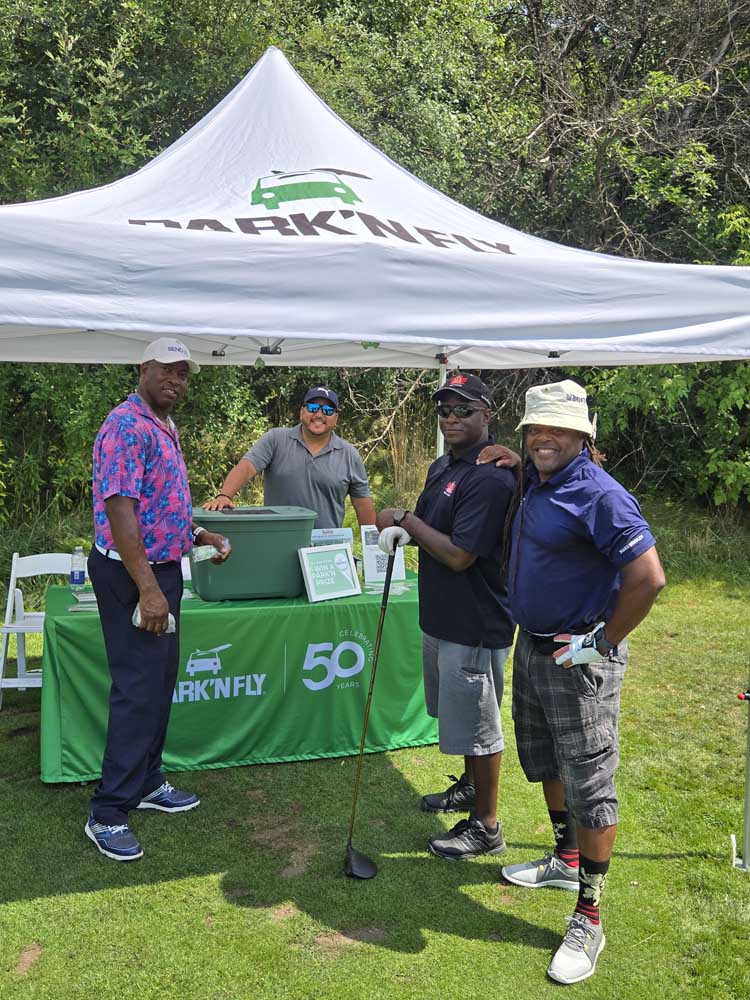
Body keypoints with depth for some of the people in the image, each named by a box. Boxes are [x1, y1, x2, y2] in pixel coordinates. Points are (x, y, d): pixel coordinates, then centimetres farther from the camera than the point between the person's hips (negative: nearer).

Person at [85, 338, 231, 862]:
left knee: (161, 681, 16)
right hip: (132, 574, -10)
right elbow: (120, 510, -26)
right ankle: (108, 813, 6)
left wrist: (200, 534, 17)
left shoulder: (165, 428, 13)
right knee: (138, 689, -5)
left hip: (162, 567, 10)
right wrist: (147, 590, -28)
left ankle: (147, 782, 30)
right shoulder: (127, 426, -19)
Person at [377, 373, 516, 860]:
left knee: (477, 724, 4)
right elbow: (431, 528, 17)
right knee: (458, 712, 25)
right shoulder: (441, 468, 8)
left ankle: (486, 826, 21)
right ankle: (470, 788, 46)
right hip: (443, 616, 10)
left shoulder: (491, 477, -23)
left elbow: (459, 555, -26)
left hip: (475, 624, -10)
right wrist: (400, 530, -7)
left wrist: (405, 520, -16)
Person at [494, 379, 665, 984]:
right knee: (546, 762, 23)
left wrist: (603, 642, -19)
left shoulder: (599, 495, -22)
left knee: (589, 785, 2)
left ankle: (588, 921, 15)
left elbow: (649, 577, -27)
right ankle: (566, 861, 45)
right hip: (532, 649, 9)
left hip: (579, 662, -9)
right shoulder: (534, 484, 6)